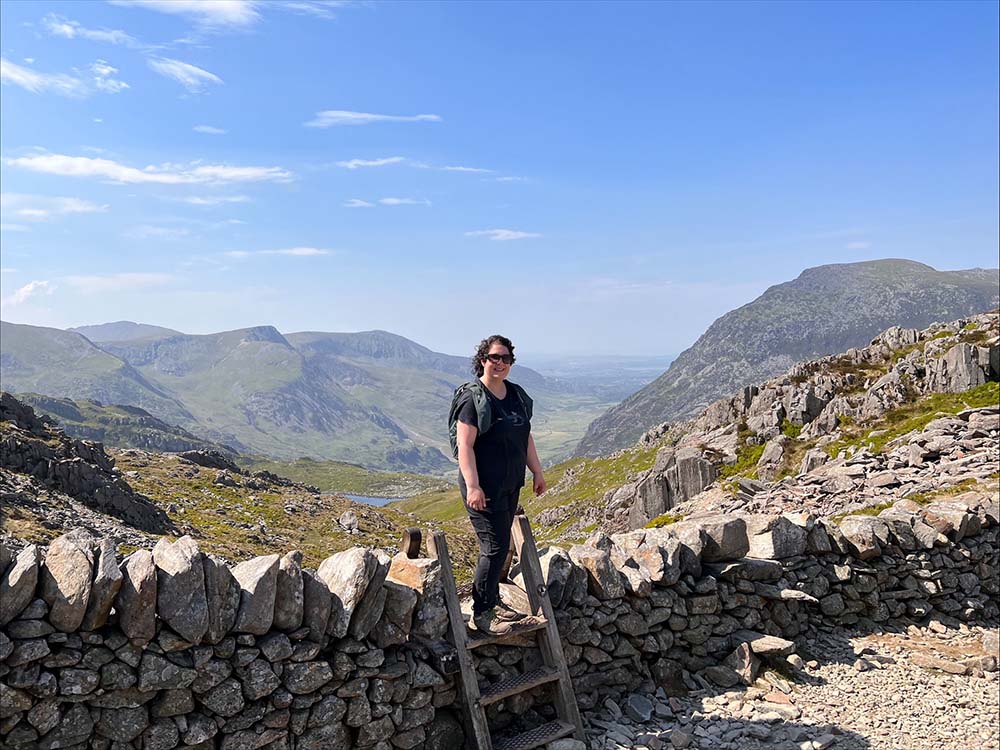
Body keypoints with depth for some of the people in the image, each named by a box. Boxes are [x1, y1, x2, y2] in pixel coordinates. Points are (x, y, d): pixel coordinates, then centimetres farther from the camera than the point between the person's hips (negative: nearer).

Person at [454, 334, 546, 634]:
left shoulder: (517, 394, 10)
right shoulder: (473, 398, -14)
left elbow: (525, 437, 19)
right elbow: (465, 445, -19)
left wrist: (537, 472, 18)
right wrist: (472, 486, -24)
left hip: (510, 485, 8)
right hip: (484, 487, -8)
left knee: (498, 545, 16)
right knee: (495, 546, -7)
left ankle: (492, 600, 30)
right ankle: (482, 614, 5)